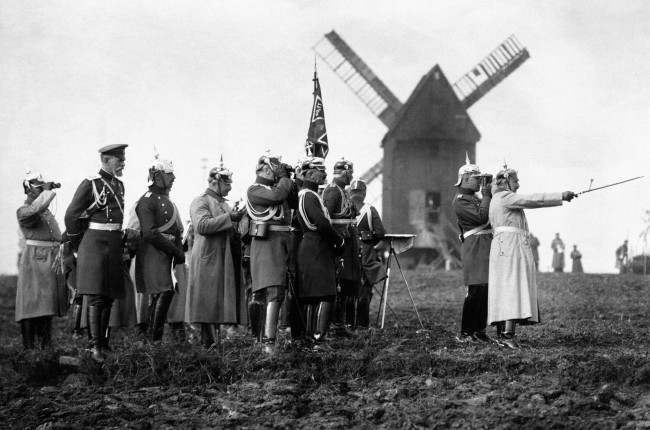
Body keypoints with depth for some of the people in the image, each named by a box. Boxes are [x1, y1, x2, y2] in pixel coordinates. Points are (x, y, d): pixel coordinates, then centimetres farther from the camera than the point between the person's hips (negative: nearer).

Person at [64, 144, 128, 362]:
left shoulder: (119, 185, 14)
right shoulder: (90, 184, -8)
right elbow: (71, 216, -6)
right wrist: (79, 246, 2)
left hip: (114, 245, 7)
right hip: (95, 244, -7)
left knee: (109, 298, 9)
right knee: (96, 298, -9)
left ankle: (104, 344, 17)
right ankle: (96, 347, -7)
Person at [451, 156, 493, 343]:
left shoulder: (475, 198, 23)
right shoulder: (459, 201, -7)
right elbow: (481, 217, -17)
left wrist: (491, 193, 10)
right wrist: (486, 194, -7)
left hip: (487, 245, 9)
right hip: (474, 245, -9)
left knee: (486, 290, 7)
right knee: (476, 289, -13)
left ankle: (479, 330, 13)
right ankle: (464, 333, -8)